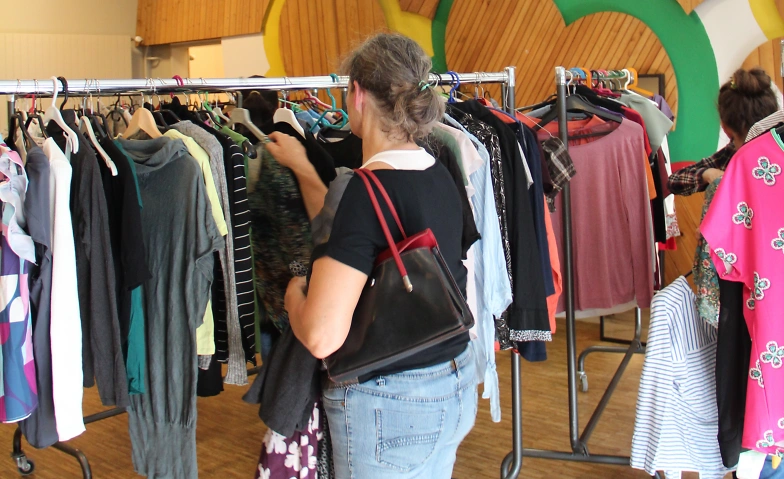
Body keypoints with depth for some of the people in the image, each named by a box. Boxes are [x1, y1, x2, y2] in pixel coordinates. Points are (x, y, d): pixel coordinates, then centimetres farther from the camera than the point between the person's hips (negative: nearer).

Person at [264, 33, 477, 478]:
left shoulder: (372, 187, -23)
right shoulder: (437, 175, 1)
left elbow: (322, 335, -28)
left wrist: (295, 292, -7)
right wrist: (303, 168, 25)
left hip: (389, 405, -8)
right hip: (456, 385, 8)